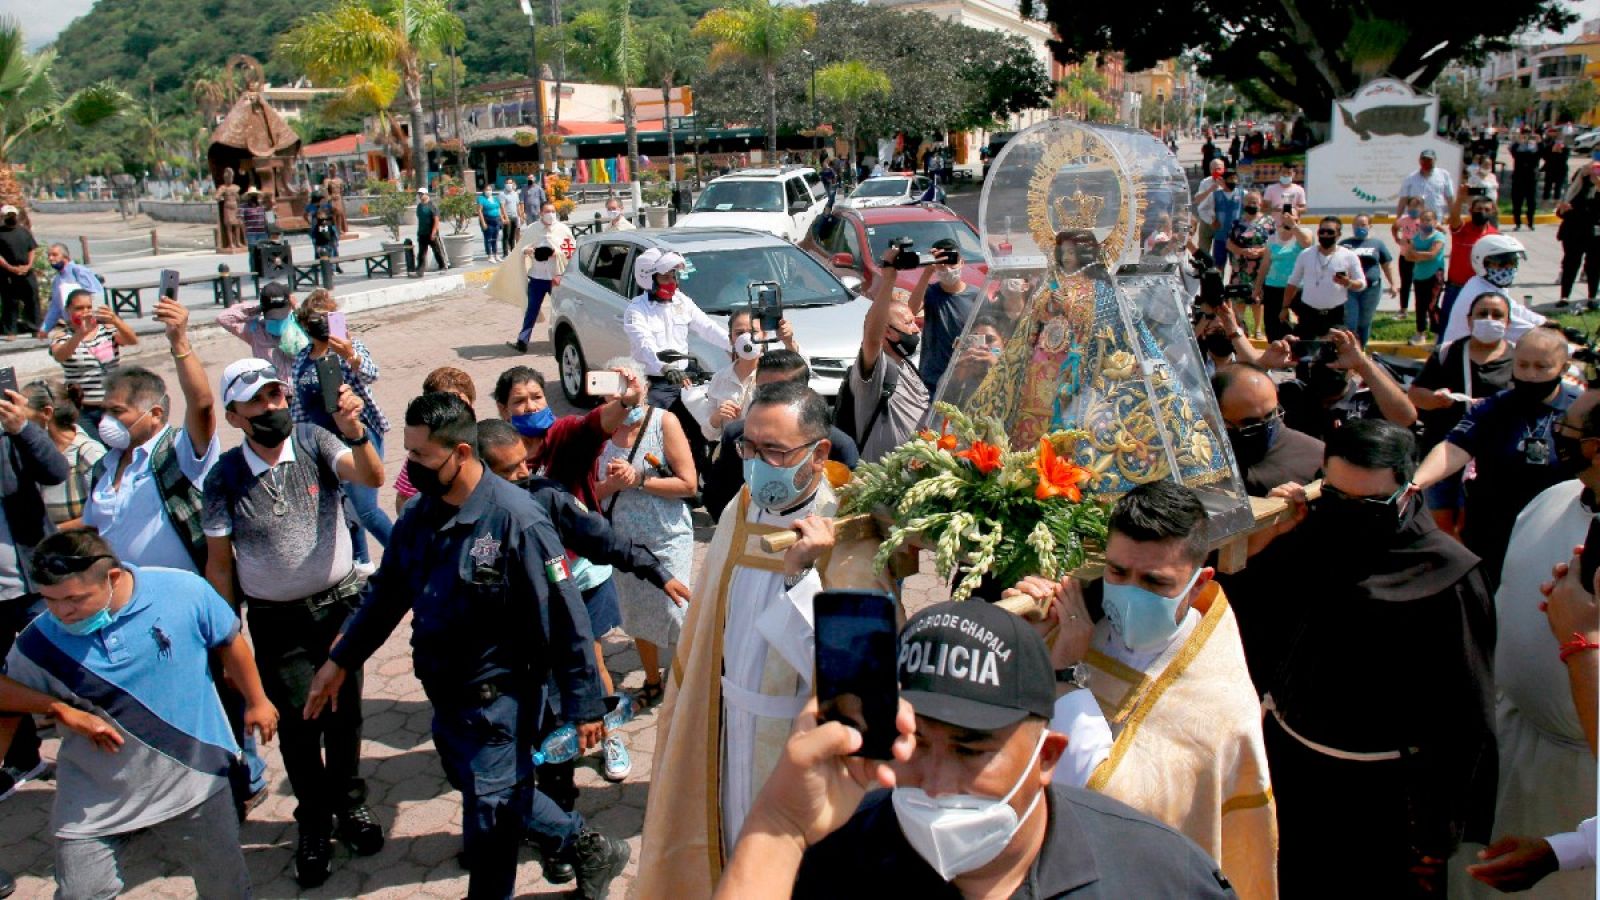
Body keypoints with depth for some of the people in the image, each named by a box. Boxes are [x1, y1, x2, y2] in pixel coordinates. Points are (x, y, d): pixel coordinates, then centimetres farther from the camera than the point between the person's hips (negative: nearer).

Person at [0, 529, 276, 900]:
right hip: (95, 800, 1)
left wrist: (256, 701, 10)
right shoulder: (44, 639, -15)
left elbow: (229, 642, -1)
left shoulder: (185, 591, -18)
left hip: (194, 781, 0)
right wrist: (61, 709, -17)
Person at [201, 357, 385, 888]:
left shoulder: (315, 443, -10)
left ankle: (349, 803, 35)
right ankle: (314, 822, 27)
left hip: (340, 604, 0)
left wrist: (354, 432, -46)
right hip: (276, 623, 0)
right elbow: (219, 563, -3)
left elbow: (371, 477, -27)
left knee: (345, 713, 12)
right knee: (299, 724, 6)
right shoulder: (225, 477, -9)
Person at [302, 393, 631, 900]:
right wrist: (340, 660, 15)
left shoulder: (515, 519, -22)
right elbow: (387, 592, 14)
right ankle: (586, 848, 40)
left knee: (489, 811, 5)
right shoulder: (418, 515, 0)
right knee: (505, 795, 20)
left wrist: (584, 705, -18)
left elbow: (564, 617, -20)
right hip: (445, 692, 8)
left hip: (501, 698, -7)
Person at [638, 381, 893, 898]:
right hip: (723, 727, 6)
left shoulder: (851, 541, -22)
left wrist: (803, 575, -34)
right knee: (727, 844, 22)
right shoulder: (740, 512, -2)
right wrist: (681, 713, 13)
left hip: (798, 740, -5)